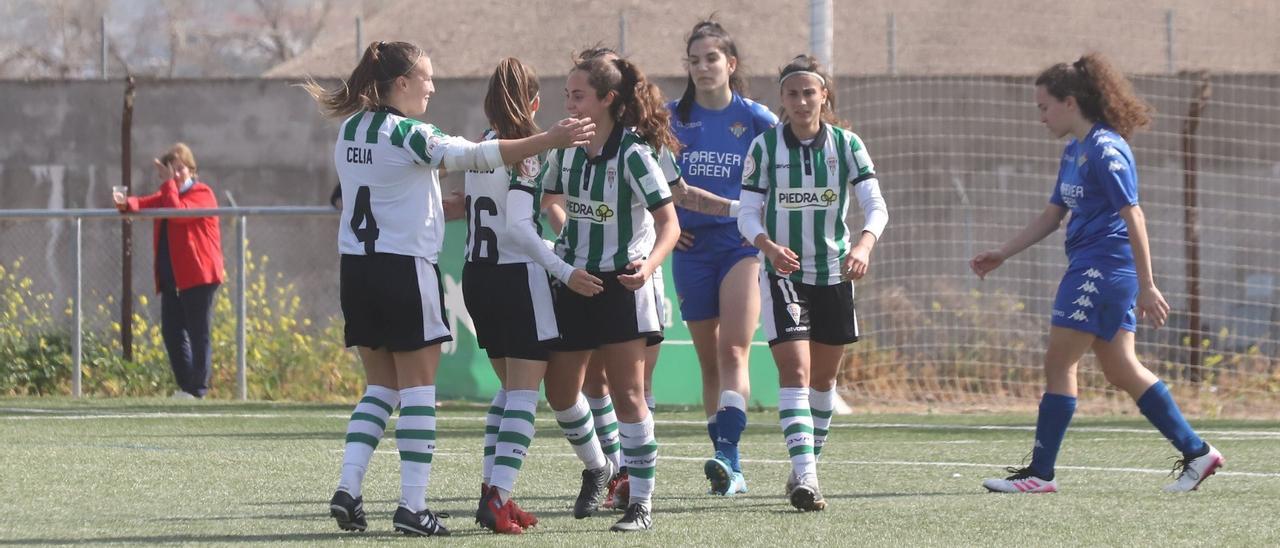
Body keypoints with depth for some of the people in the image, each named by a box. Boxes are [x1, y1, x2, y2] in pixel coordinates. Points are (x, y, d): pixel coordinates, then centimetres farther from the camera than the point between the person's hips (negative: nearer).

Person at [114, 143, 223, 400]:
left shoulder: (202, 194, -3)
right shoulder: (167, 194, 21)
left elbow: (178, 212, -21)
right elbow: (149, 204, 2)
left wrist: (168, 183, -14)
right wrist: (128, 204, -19)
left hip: (197, 277, -8)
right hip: (171, 279, 8)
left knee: (199, 335, -5)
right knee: (171, 332, 6)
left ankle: (198, 390, -5)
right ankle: (185, 386, 13)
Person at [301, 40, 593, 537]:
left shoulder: (349, 132, 10)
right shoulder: (407, 135, -12)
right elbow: (477, 156, -23)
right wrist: (550, 140, -24)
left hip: (357, 271, 7)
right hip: (404, 270, -7)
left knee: (381, 387, 14)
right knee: (417, 390, 0)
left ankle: (348, 489, 1)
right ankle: (412, 507, -3)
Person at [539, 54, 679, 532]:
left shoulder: (632, 153, -17)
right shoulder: (566, 149, 2)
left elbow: (669, 223, -19)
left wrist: (649, 264, -36)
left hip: (622, 286, -6)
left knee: (628, 395, -6)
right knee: (559, 391, 8)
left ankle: (642, 503, 0)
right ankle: (595, 467, 34)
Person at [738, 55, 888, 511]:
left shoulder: (846, 144, -3)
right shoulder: (765, 147, -6)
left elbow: (876, 205, -11)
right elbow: (748, 214, -7)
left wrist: (864, 243, -32)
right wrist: (768, 246, -29)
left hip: (834, 273, 2)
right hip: (784, 273, -2)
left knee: (823, 377, 12)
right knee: (795, 371, -16)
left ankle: (808, 467, 29)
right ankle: (804, 476, -24)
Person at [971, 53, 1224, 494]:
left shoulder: (1105, 151, -15)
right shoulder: (1075, 151, 15)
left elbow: (1133, 217, -18)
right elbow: (1052, 215, 23)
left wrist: (1146, 287, -19)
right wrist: (1001, 255, 19)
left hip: (1103, 270, -10)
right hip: (1088, 269, 10)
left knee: (1058, 363, -6)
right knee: (1120, 370, 10)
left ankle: (1041, 472, -2)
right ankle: (1196, 452, 13)